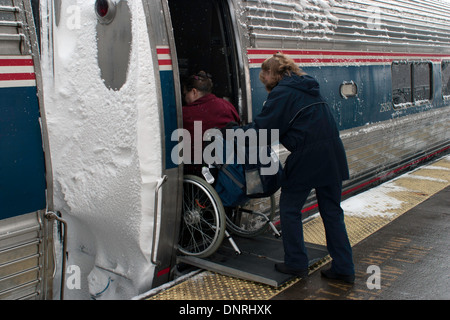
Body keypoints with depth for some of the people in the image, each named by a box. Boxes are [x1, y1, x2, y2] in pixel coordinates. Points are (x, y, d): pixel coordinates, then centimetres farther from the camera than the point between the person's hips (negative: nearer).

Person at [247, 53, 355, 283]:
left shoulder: (282, 93, -7)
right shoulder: (308, 87, 20)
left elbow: (263, 128, -11)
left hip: (307, 158, -8)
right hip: (332, 156, 8)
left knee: (290, 209, 9)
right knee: (332, 211, 14)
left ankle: (296, 263, 17)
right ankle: (343, 268, 19)